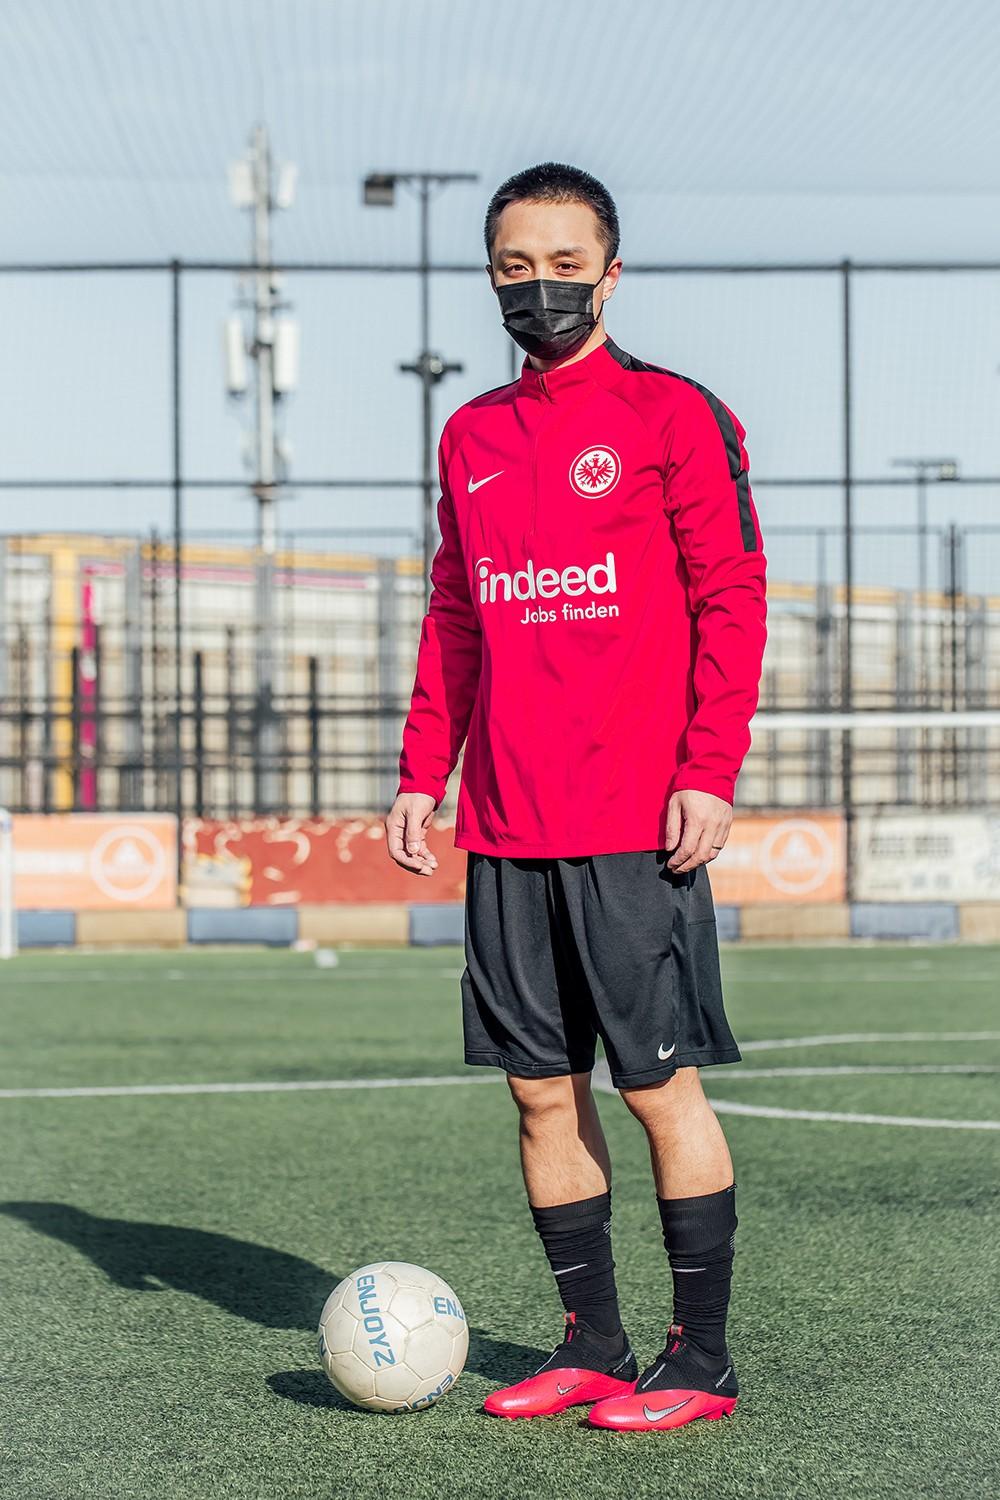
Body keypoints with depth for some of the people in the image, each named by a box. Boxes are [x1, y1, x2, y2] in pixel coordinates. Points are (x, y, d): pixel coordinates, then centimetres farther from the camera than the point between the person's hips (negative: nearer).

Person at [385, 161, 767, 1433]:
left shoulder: (674, 414, -1)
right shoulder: (472, 436, 15)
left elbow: (732, 604, -4)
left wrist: (709, 773, -12)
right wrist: (422, 773, 11)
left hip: (636, 824, -5)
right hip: (506, 828, 6)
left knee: (661, 1085, -3)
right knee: (542, 1088, 7)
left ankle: (700, 1359, 6)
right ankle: (591, 1346, 17)